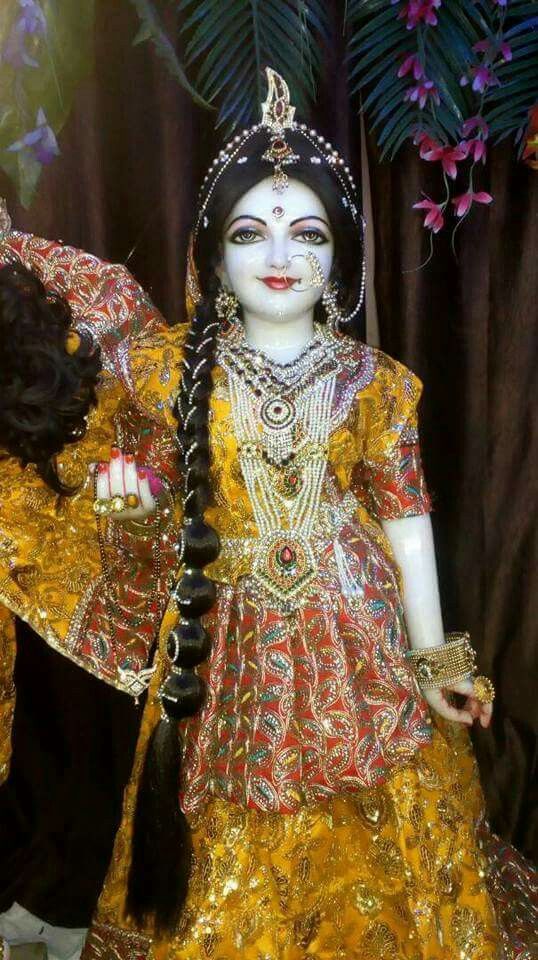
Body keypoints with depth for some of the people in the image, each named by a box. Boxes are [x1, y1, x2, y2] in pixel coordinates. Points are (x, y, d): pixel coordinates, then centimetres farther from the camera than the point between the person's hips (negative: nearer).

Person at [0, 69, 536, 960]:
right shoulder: (172, 364, -3)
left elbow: (405, 516, -1)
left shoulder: (372, 379, -1)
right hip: (228, 639, 0)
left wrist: (434, 654, -1)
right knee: (235, 859, 11)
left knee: (370, 837, 11)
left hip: (356, 635, 1)